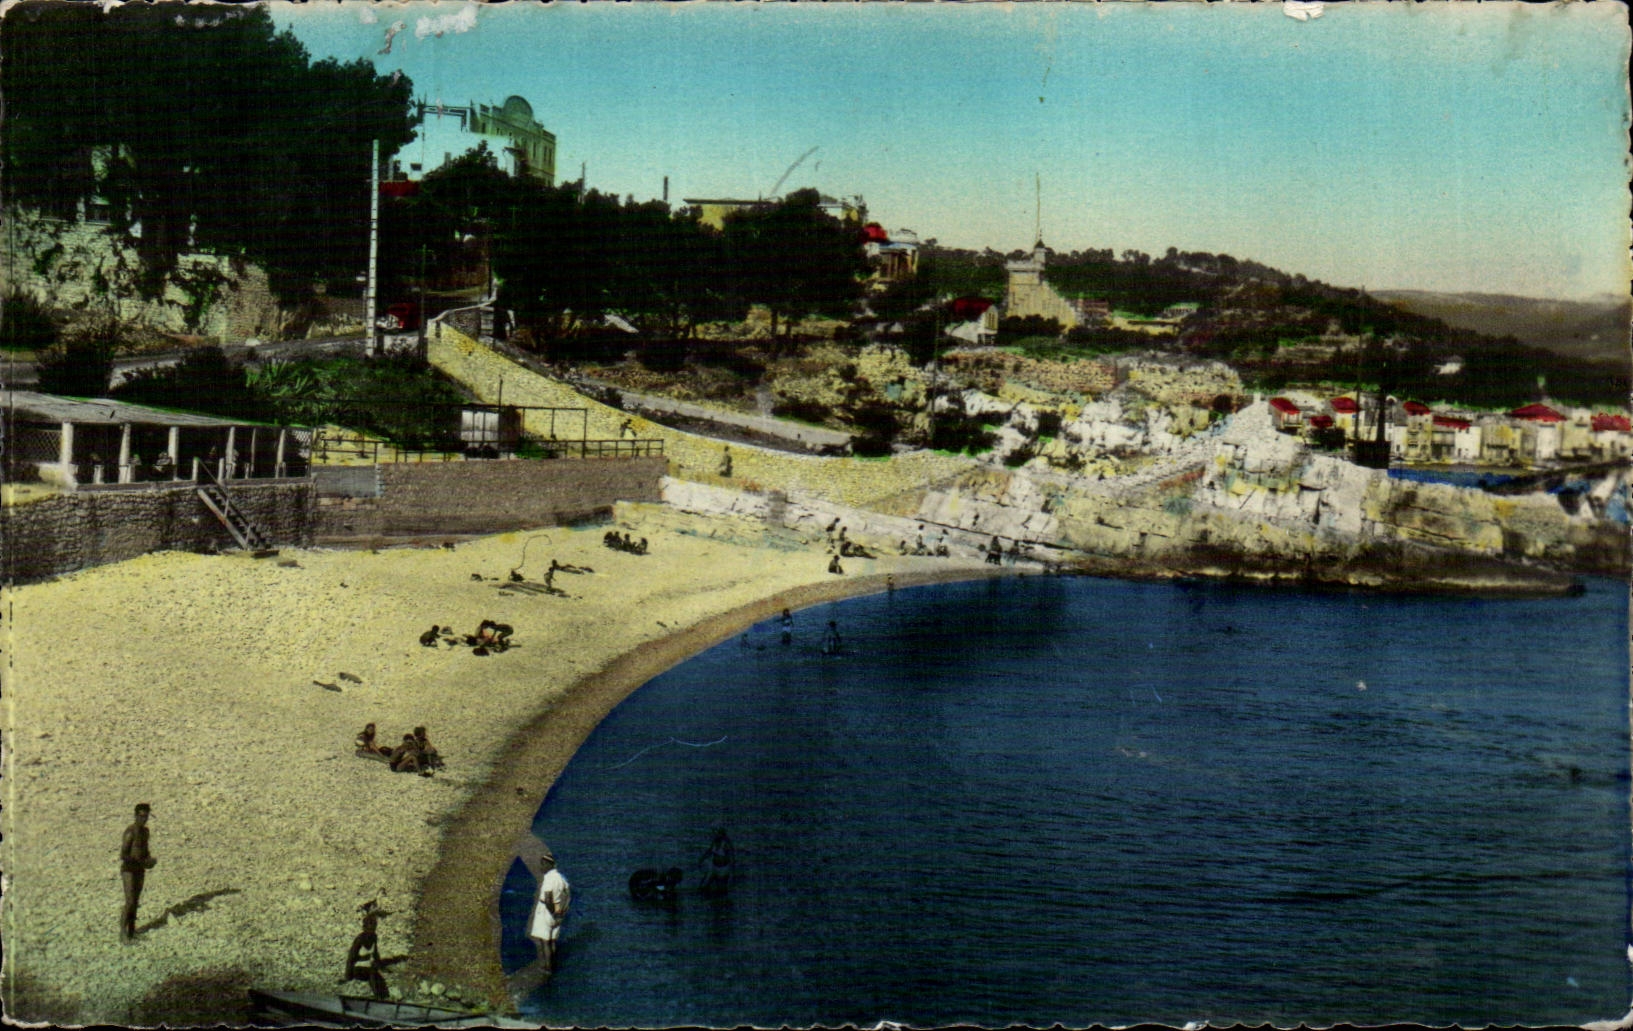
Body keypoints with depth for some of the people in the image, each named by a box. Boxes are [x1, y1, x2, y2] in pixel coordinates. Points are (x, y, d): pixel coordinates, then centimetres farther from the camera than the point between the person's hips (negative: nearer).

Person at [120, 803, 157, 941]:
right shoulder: (130, 832, -20)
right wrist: (142, 862, -22)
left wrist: (150, 860, -2)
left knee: (135, 902, 9)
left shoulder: (145, 830, 7)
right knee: (129, 902, -12)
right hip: (129, 871, -7)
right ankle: (123, 931, -4)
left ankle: (131, 932, 14)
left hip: (140, 871, 7)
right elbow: (123, 855, -24)